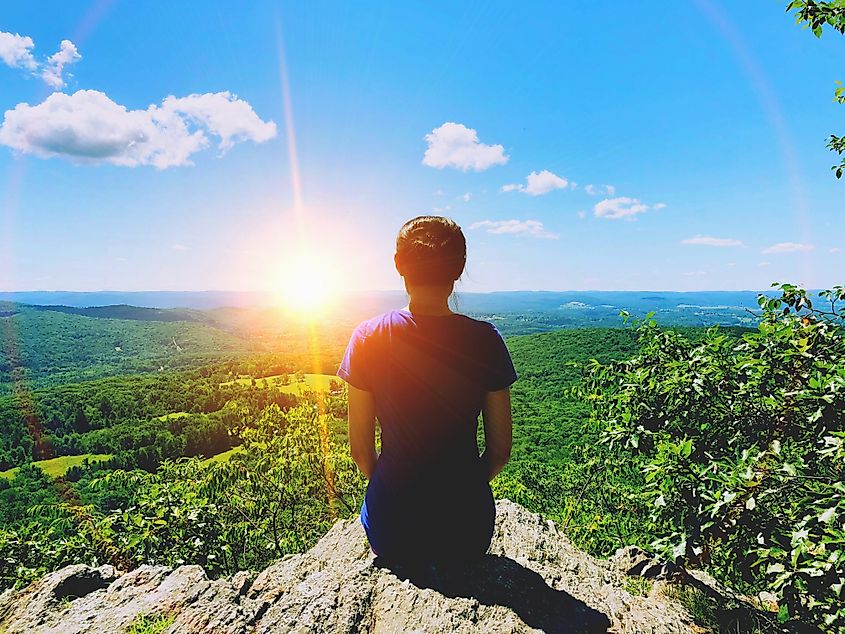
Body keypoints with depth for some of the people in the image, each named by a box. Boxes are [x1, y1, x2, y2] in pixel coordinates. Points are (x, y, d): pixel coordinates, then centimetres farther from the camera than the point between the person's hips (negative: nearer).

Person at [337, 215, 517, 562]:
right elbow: (500, 450, -6)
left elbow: (360, 450, -6)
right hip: (468, 521, 1)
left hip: (391, 521, 0)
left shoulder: (369, 337, -14)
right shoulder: (485, 340, -14)